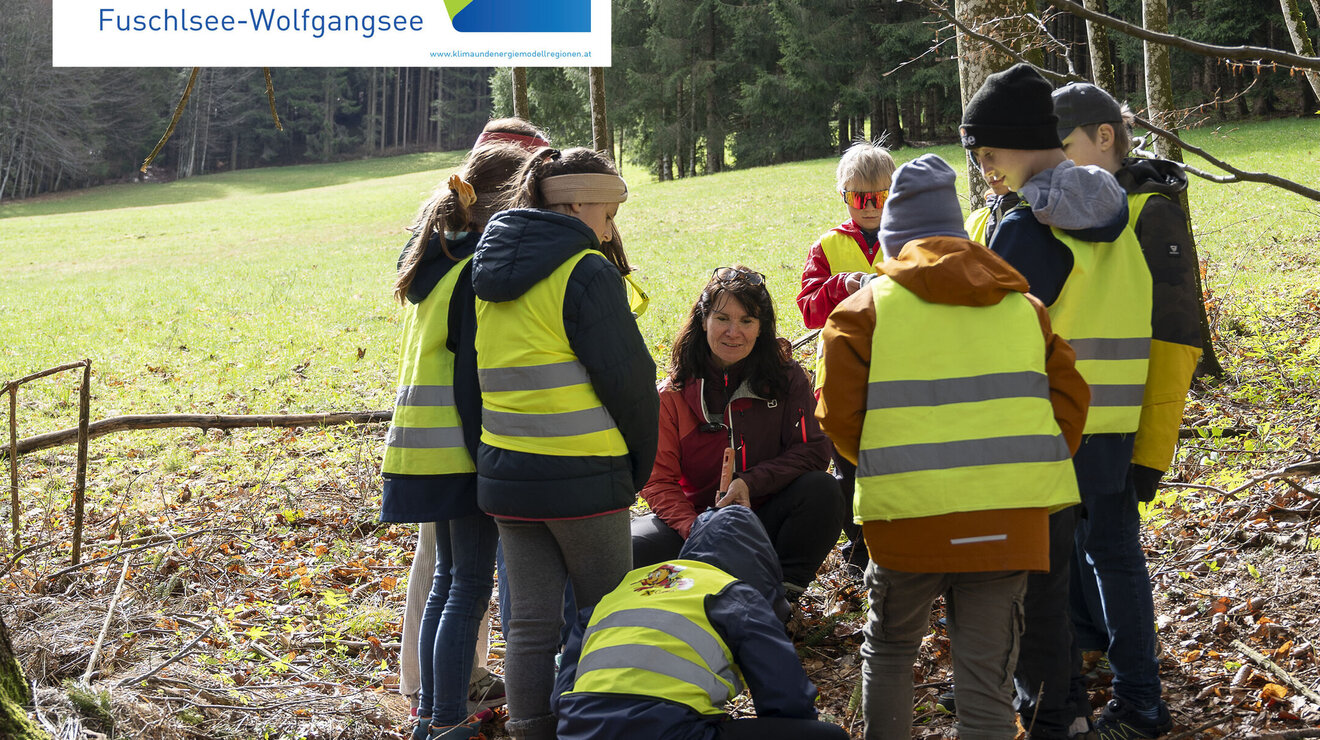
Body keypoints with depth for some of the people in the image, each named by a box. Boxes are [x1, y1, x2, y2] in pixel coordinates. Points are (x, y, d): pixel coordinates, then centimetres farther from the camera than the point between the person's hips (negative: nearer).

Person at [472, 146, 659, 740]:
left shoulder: (491, 270, 11)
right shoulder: (586, 272, -12)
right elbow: (628, 378, -12)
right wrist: (639, 465, 3)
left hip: (505, 471, 6)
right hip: (581, 475, -6)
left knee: (530, 622, 10)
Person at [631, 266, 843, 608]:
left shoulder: (786, 378, -2)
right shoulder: (673, 394, -4)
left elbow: (813, 450, -6)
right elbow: (658, 479, -6)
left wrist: (751, 482, -21)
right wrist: (695, 533, -24)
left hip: (766, 521, 1)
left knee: (823, 491, -28)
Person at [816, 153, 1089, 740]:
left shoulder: (866, 308, 2)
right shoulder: (1023, 307, 13)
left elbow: (840, 415, -3)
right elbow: (1069, 401, 8)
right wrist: (1030, 482, 15)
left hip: (910, 517, -2)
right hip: (1009, 520, 2)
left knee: (889, 651, 20)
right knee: (987, 674, 6)